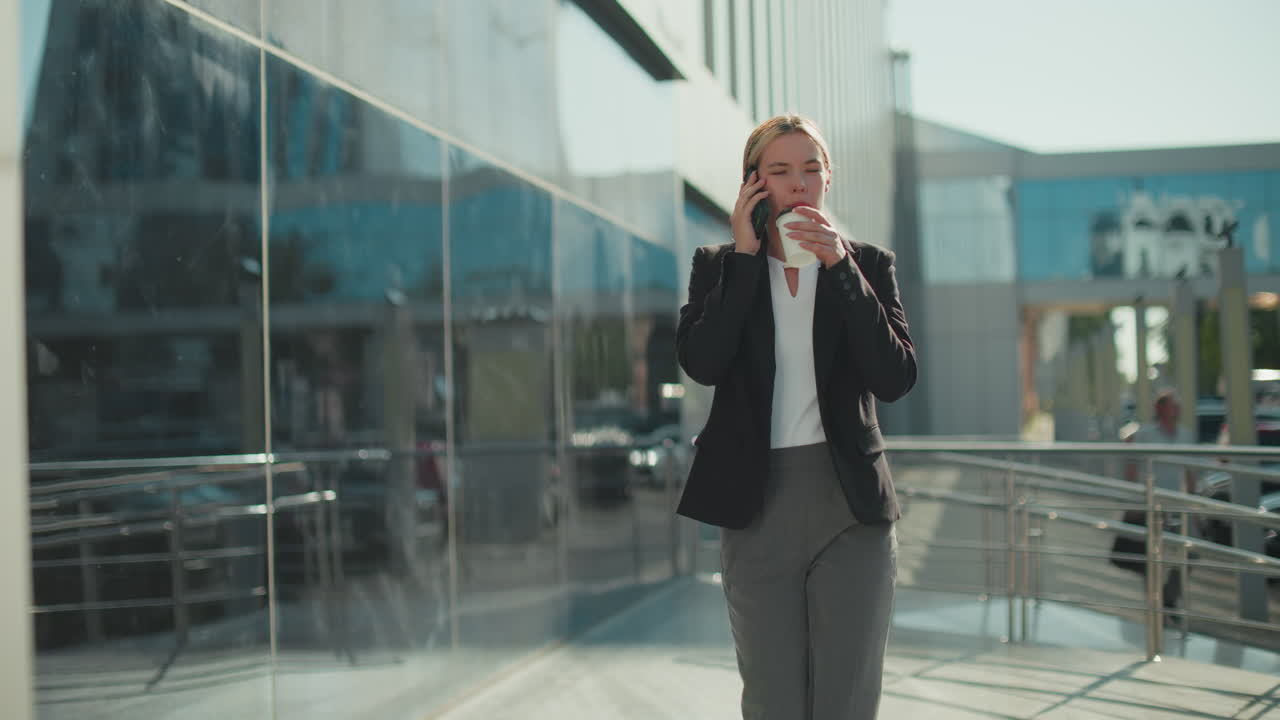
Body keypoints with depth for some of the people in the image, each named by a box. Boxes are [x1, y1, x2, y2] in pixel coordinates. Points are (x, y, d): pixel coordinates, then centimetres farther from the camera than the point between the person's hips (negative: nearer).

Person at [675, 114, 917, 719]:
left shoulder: (867, 264, 5)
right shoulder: (719, 267, 6)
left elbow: (895, 380, -9)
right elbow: (701, 363, -13)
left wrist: (840, 265, -13)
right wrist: (746, 254, -10)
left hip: (851, 507, 0)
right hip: (758, 508, 0)